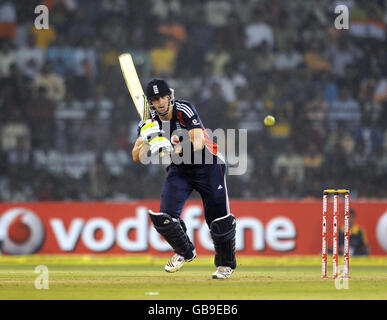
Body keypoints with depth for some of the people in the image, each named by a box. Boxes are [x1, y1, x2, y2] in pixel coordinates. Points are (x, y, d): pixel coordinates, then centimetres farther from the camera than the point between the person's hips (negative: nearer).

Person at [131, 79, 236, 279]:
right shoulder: (151, 121, -6)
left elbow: (198, 143, -32)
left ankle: (226, 263, 17)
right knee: (164, 216, -13)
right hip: (179, 170, 4)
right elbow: (137, 157, -9)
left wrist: (173, 149, -45)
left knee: (219, 220, -7)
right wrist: (147, 140, -28)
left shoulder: (185, 110, -21)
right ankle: (185, 252, 15)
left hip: (207, 165, -4)